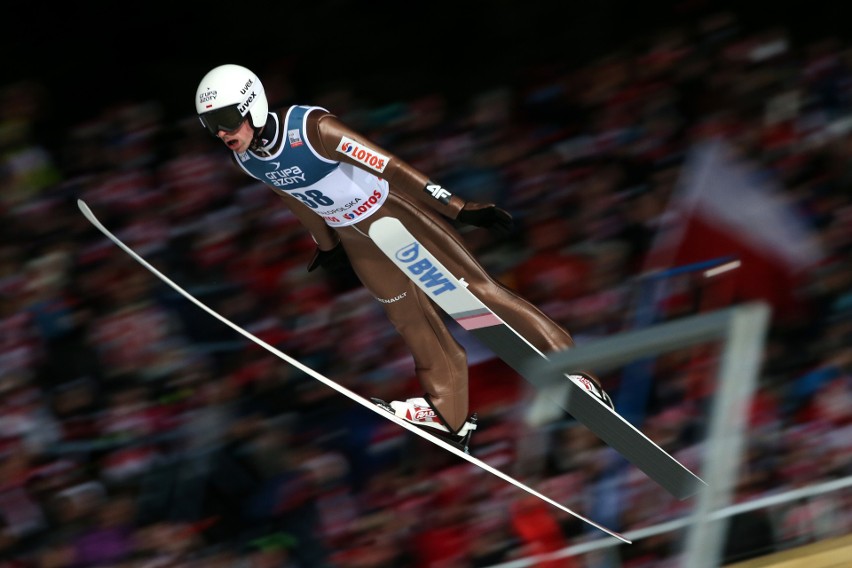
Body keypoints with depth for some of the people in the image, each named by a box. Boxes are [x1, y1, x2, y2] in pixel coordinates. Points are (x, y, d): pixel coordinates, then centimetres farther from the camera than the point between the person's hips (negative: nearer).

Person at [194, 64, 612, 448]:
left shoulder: (311, 128, -34)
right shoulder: (245, 160, -12)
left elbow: (389, 166, -31)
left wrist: (457, 207, -29)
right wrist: (326, 244, 23)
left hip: (391, 208, -6)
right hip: (353, 235, 6)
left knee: (471, 287, -4)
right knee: (407, 318, 14)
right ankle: (448, 413, 27)